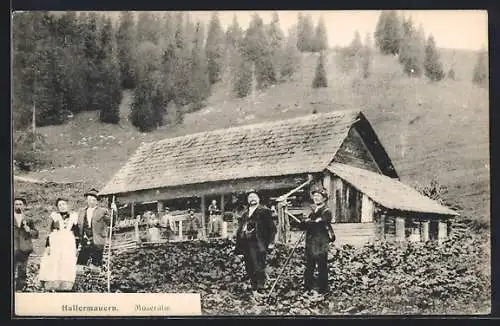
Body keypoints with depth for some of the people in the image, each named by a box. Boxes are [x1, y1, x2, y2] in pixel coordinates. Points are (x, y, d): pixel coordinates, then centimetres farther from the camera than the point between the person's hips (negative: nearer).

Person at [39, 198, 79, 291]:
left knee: (67, 266, -8)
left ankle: (65, 286, -8)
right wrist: (47, 245, 0)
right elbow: (50, 232, 10)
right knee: (54, 266, -7)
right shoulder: (54, 216, 12)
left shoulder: (73, 216, 11)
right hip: (55, 243, 0)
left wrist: (76, 247, 4)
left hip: (69, 244, 0)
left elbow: (76, 233, 11)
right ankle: (55, 286, -6)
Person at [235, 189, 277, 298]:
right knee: (249, 268, 9)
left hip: (257, 244, -6)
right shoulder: (245, 213, 19)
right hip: (246, 243, 6)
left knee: (258, 268, -8)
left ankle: (260, 290, -2)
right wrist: (239, 246, 13)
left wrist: (270, 242, -10)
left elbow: (271, 227, -3)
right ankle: (254, 289, 19)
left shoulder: (264, 211, 1)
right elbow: (240, 229, 20)